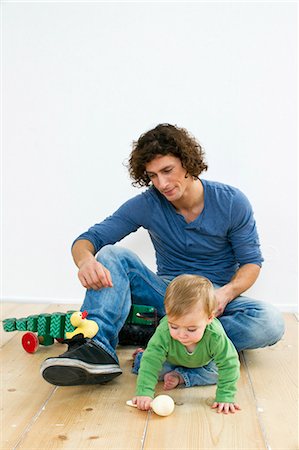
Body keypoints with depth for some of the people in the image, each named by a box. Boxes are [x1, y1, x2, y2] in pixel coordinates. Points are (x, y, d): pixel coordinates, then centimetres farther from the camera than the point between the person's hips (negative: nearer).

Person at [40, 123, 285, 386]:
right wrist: (86, 259, -35)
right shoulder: (146, 204, -6)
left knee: (270, 322, -32)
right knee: (114, 254, -22)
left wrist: (226, 293, -25)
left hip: (215, 298, 0)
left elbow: (252, 261, -4)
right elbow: (89, 239, -9)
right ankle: (98, 349, -39)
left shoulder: (231, 202, -8)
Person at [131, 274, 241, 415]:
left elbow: (228, 365, -35)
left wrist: (225, 397, -39)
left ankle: (180, 377, -8)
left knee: (216, 374, -15)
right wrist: (144, 392, -51)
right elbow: (151, 361, -42)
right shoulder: (164, 332, -44)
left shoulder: (215, 336, -45)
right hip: (171, 360, 0)